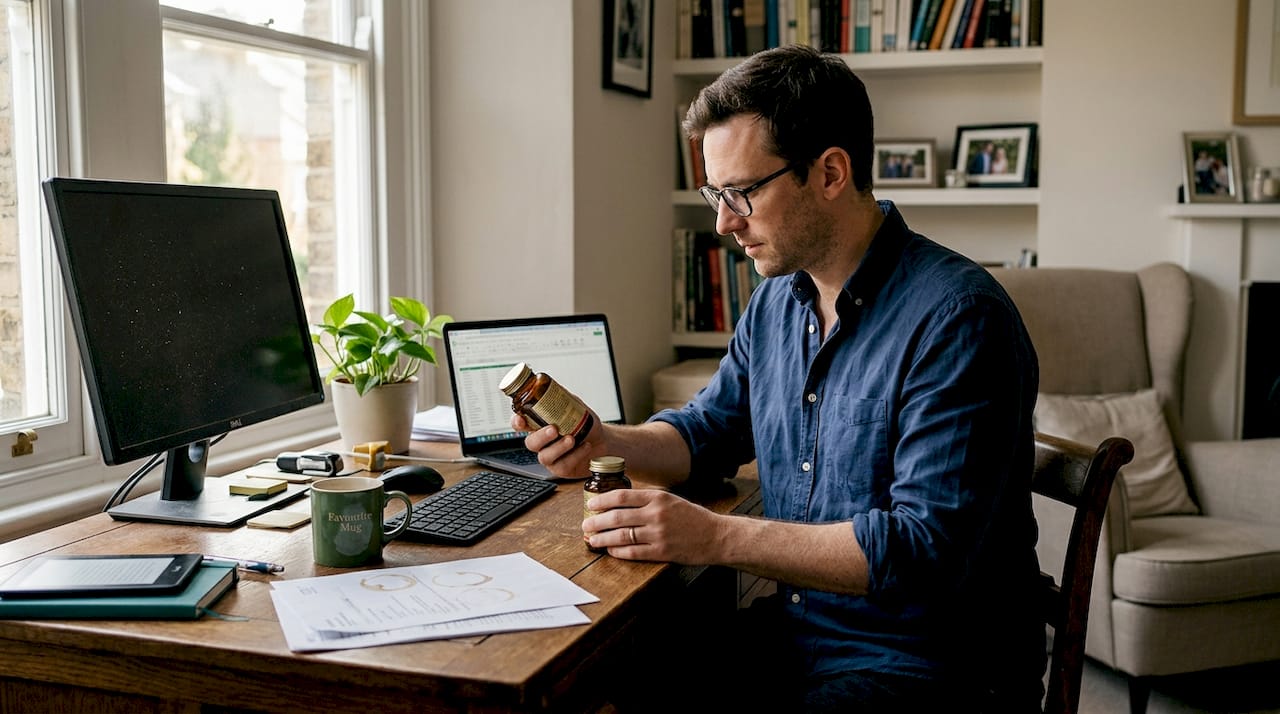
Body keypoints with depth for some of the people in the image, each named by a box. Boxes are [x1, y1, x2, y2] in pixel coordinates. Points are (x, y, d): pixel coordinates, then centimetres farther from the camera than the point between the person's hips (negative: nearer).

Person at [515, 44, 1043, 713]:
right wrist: (605, 444, -3)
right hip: (792, 632, 7)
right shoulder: (776, 301, 7)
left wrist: (716, 537, -26)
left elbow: (929, 546, -25)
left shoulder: (957, 319, -20)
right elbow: (708, 429, 19)